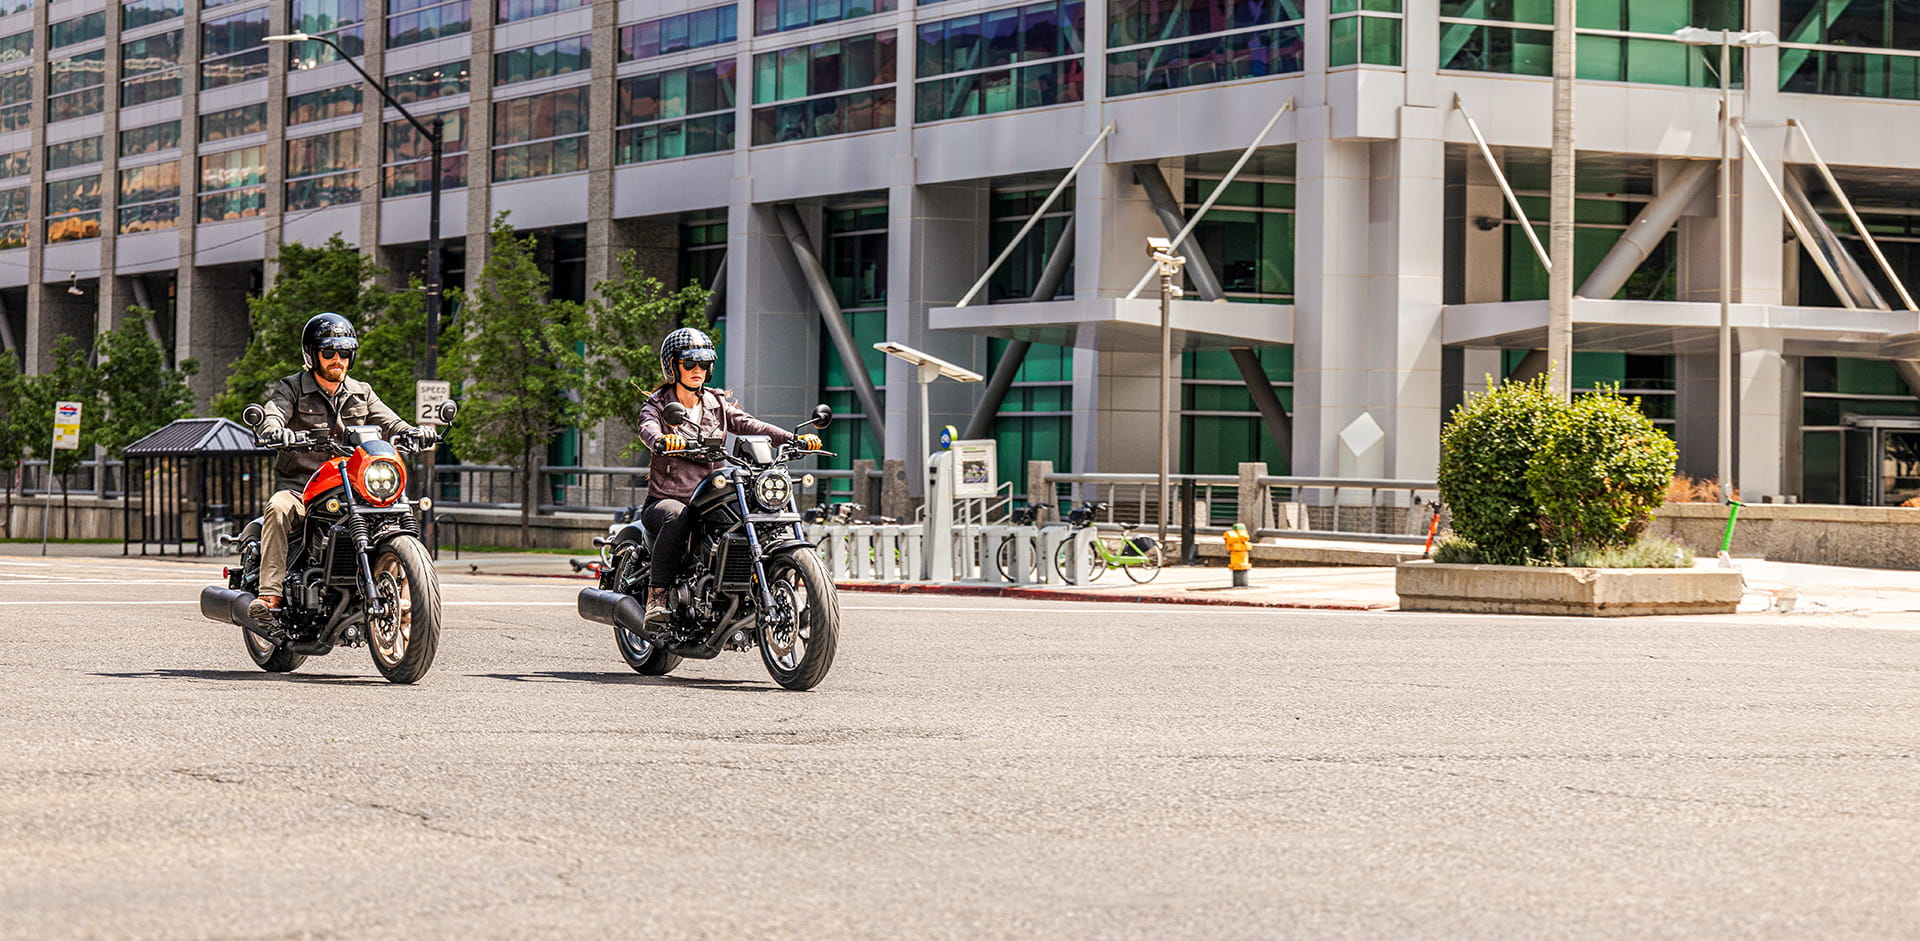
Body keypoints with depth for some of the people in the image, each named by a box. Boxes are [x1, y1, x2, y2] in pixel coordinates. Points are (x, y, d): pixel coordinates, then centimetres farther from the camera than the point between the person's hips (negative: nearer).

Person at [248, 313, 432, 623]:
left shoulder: (361, 393, 17)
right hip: (297, 486, -3)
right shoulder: (292, 388, 5)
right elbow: (272, 415, -14)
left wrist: (413, 432, -19)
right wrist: (276, 432, -40)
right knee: (278, 508, -35)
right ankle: (269, 595, -40)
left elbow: (390, 423, 5)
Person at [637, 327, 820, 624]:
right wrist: (661, 440, -46)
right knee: (677, 517, -38)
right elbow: (648, 429, -19)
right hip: (665, 498, -4)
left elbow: (750, 425, 1)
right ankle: (656, 596, -33)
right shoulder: (658, 404, 4)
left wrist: (794, 439, -17)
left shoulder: (717, 404, 16)